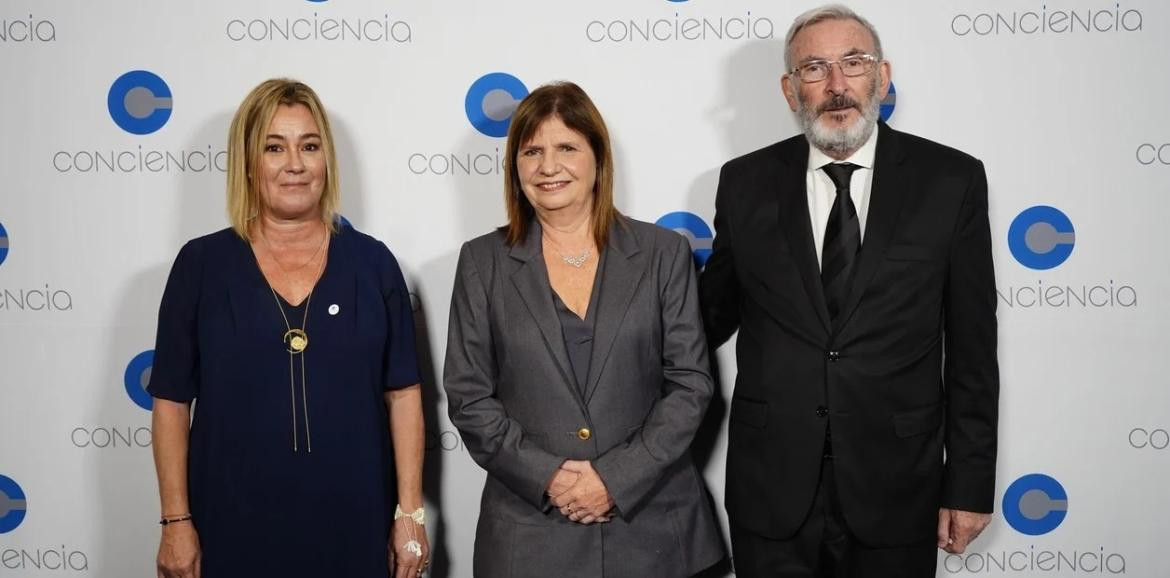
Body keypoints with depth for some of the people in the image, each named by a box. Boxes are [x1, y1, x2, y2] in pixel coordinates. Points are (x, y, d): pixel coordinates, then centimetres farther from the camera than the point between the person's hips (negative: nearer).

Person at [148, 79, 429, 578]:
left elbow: (403, 393, 1)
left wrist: (410, 513, -2)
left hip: (352, 525, 1)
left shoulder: (372, 262, 1)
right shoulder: (201, 264, -1)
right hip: (233, 526, 0)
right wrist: (176, 520, -2)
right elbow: (172, 400, 1)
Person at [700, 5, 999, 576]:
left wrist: (970, 483, -1)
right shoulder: (746, 183, 1)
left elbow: (971, 346, -1)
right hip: (770, 489, 1)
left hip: (895, 489, -1)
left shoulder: (950, 180, -3)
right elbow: (715, 313, 10)